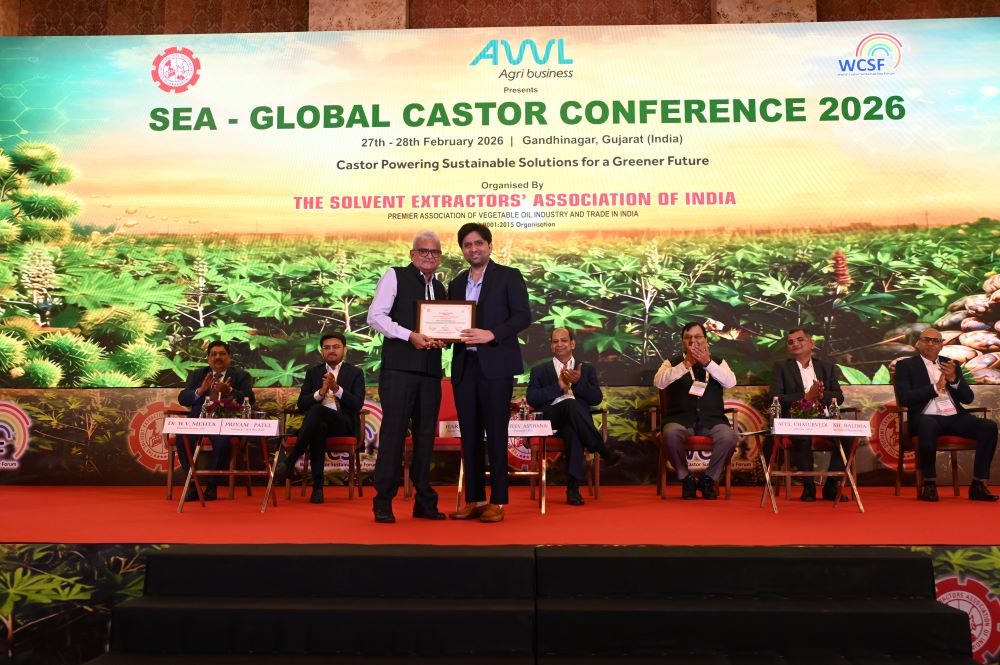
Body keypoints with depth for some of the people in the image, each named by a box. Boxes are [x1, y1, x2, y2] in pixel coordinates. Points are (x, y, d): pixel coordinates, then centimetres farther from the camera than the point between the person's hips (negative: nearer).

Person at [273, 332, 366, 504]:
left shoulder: (355, 373, 11)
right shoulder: (313, 372, 19)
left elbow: (357, 404, -4)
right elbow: (301, 405, 7)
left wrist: (337, 388, -19)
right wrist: (321, 392, -12)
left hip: (344, 425, -2)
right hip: (317, 423, 2)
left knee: (317, 410, -37)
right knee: (319, 428, -40)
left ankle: (289, 461, -39)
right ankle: (317, 486, -41)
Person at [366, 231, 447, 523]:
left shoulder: (440, 288, 20)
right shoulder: (395, 276, 3)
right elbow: (375, 316, -5)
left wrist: (442, 339, 2)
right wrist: (410, 335, -15)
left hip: (430, 370, 6)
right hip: (399, 367, -6)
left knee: (425, 434, 8)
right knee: (393, 432, -6)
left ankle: (424, 501, 16)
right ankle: (383, 502, 3)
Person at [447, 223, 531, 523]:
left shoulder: (508, 276, 2)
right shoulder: (456, 284, 18)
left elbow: (523, 316, -7)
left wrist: (491, 334, -19)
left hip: (495, 365, -5)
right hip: (464, 366, 5)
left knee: (495, 433, -3)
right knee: (469, 434, 6)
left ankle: (497, 502, 4)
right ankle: (474, 499, 14)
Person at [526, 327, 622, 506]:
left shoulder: (587, 369, 23)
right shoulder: (539, 370, 21)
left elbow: (597, 399, 8)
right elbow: (532, 399, 3)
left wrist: (578, 382, -8)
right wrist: (559, 386, -7)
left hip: (578, 418, 1)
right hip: (551, 419, -1)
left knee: (573, 432, -39)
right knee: (571, 403, -37)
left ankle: (573, 487, -39)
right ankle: (603, 449, -29)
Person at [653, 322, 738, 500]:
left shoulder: (717, 362, 17)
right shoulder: (673, 363, 13)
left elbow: (731, 382, -3)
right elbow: (658, 383, -8)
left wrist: (708, 363, -15)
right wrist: (686, 364, -15)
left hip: (712, 420, 1)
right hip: (681, 420, -1)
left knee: (729, 436, -30)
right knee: (671, 434, -35)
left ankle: (708, 480, -4)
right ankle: (686, 479, -8)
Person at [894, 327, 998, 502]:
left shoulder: (951, 365, 21)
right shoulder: (905, 365, 9)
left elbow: (968, 398, 14)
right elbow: (904, 398, -5)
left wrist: (953, 379, -5)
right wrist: (935, 388, -12)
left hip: (954, 417, 5)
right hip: (927, 417, -5)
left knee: (989, 426, -23)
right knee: (928, 427, -39)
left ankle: (979, 485, -16)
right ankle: (930, 484, -24)